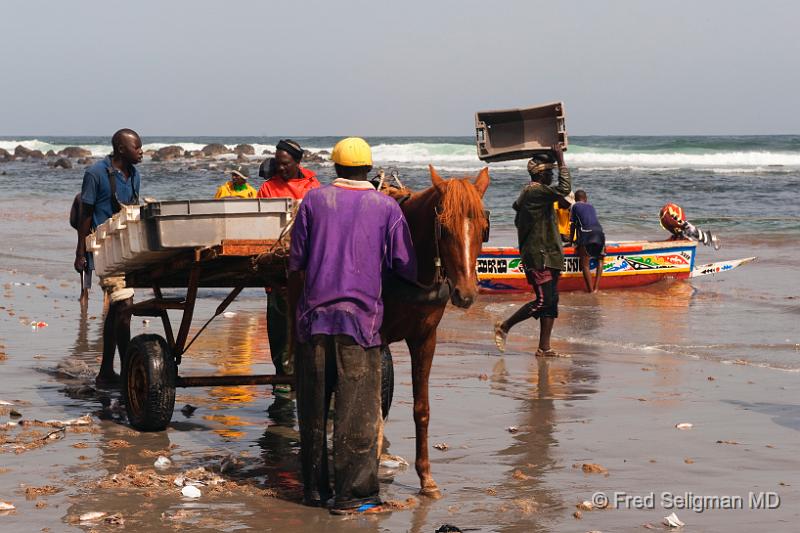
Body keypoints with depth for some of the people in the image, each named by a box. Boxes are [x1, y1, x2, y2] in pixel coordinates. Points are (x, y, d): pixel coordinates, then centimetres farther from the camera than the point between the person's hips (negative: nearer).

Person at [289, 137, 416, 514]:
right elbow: (406, 267, 0)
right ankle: (352, 494, 0)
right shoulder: (387, 207, 0)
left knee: (312, 408, 12)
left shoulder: (314, 200, 4)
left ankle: (314, 487, 20)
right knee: (357, 411, 1)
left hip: (313, 317, 2)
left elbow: (296, 263, 6)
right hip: (361, 318, -2)